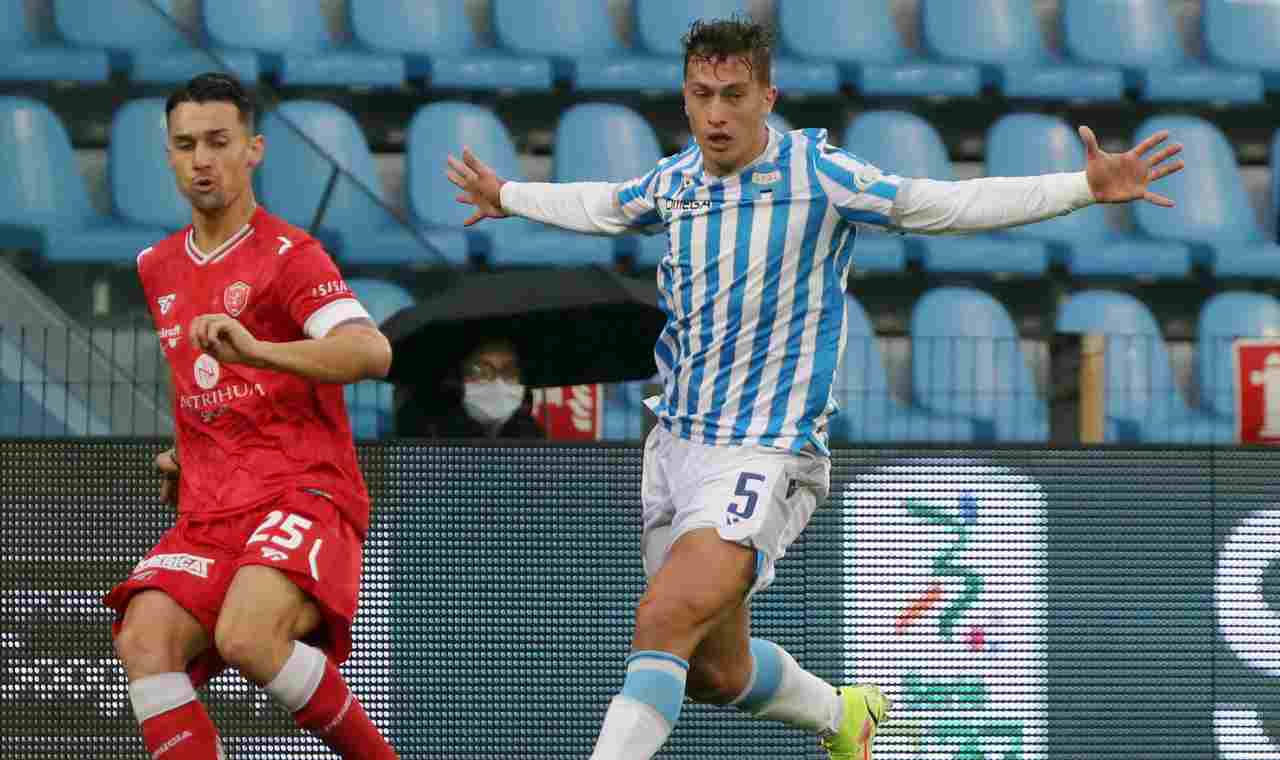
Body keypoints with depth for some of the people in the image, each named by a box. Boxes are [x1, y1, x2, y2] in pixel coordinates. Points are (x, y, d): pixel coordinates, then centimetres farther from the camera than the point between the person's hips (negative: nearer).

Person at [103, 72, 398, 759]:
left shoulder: (289, 255, -4)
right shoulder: (156, 270, 18)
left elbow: (371, 353, -21)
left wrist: (254, 350, -33)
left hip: (305, 493, -6)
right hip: (208, 512, 6)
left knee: (246, 637, -33)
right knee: (143, 640, -22)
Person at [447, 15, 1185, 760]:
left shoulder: (818, 174, -11)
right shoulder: (674, 181, 5)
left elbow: (947, 204, -9)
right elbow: (604, 206, 28)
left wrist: (1087, 186, -16)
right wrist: (510, 197, 43)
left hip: (764, 452, -6)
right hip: (677, 442, 6)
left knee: (665, 622, -26)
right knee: (716, 671, 15)